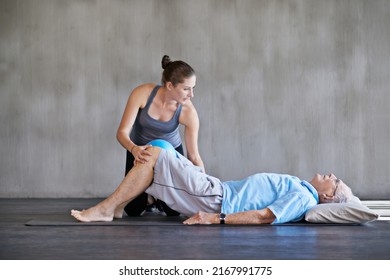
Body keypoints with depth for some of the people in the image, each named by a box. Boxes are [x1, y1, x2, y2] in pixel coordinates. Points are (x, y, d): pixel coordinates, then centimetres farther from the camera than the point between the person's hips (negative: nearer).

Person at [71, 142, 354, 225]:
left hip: (215, 198, -9)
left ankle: (105, 209, -7)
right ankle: (117, 207, 10)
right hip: (219, 189, 9)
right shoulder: (299, 189, 16)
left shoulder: (303, 197, -12)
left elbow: (264, 216, -22)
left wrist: (217, 219, -25)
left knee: (154, 155, -12)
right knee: (157, 152, 12)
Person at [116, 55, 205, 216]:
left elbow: (194, 156, -20)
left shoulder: (188, 112, -27)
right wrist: (134, 149, -49)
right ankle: (149, 196, 26)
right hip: (140, 149, 0)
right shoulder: (142, 94, -29)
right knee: (133, 209, -9)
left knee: (173, 210, -11)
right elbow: (122, 132, -28)